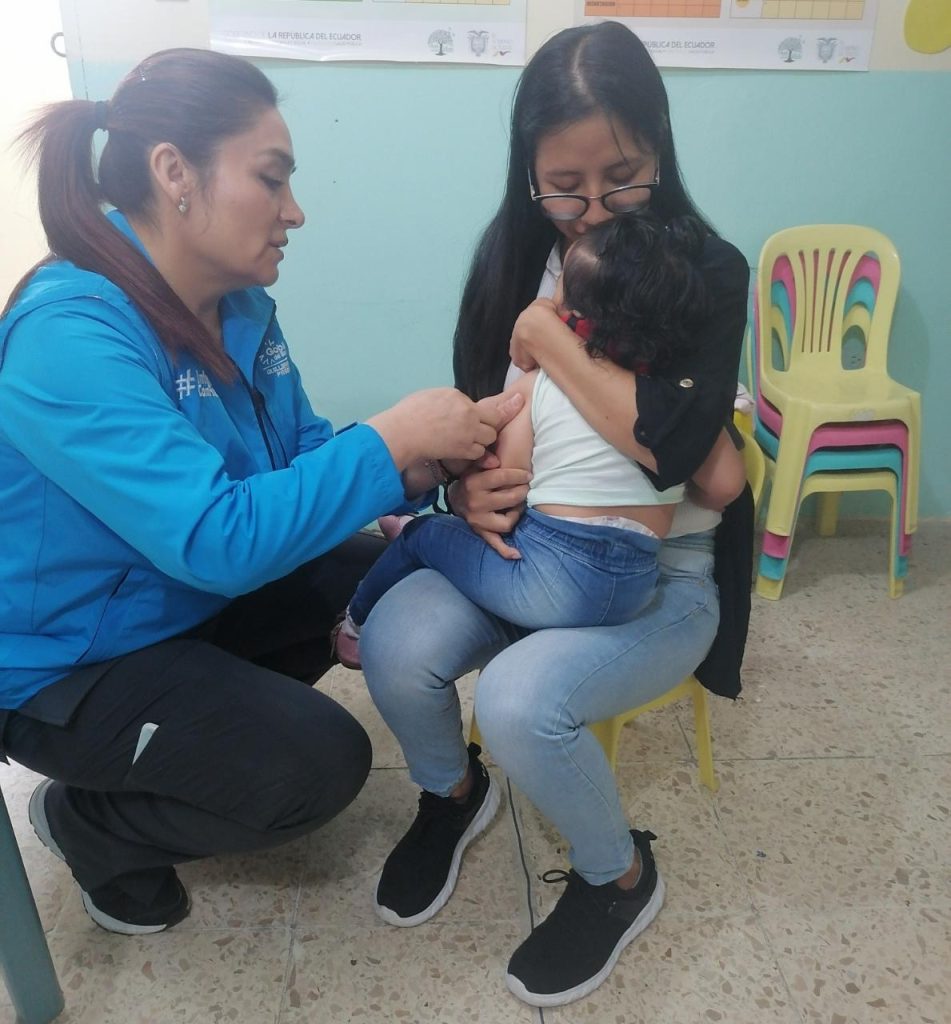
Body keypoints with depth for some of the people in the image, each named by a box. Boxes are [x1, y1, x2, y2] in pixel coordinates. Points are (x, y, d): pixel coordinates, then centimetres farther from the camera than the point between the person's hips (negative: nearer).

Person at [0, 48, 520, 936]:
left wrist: (424, 467, -19)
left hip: (193, 599, 8)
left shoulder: (240, 306, -4)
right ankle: (86, 820, 8)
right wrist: (393, 437, -33)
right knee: (319, 761, -18)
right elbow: (216, 539, -38)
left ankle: (221, 706, 18)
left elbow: (301, 453, -1)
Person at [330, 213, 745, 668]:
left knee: (423, 532, 21)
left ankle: (359, 623, 40)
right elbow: (726, 484, 2)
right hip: (634, 586, 5)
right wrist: (671, 494, 22)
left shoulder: (536, 387, -5)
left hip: (549, 576, -5)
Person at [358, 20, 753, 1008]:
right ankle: (453, 793, 13)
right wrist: (468, 488, -16)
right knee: (395, 644, -23)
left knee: (520, 698, -30)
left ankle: (619, 878, 5)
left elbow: (669, 443, -27)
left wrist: (549, 335, -18)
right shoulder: (515, 258, 0)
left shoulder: (710, 272, -11)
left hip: (660, 572, -3)